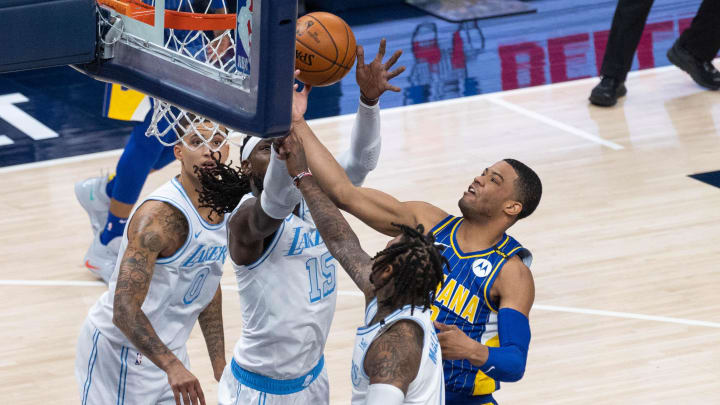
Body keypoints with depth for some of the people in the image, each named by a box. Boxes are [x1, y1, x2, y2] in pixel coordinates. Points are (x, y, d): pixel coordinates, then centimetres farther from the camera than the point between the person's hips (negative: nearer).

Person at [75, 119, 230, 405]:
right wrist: (171, 366, -42)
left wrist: (220, 364, 12)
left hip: (166, 349, 8)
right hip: (119, 351, -8)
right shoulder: (160, 215, -27)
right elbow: (124, 310, -32)